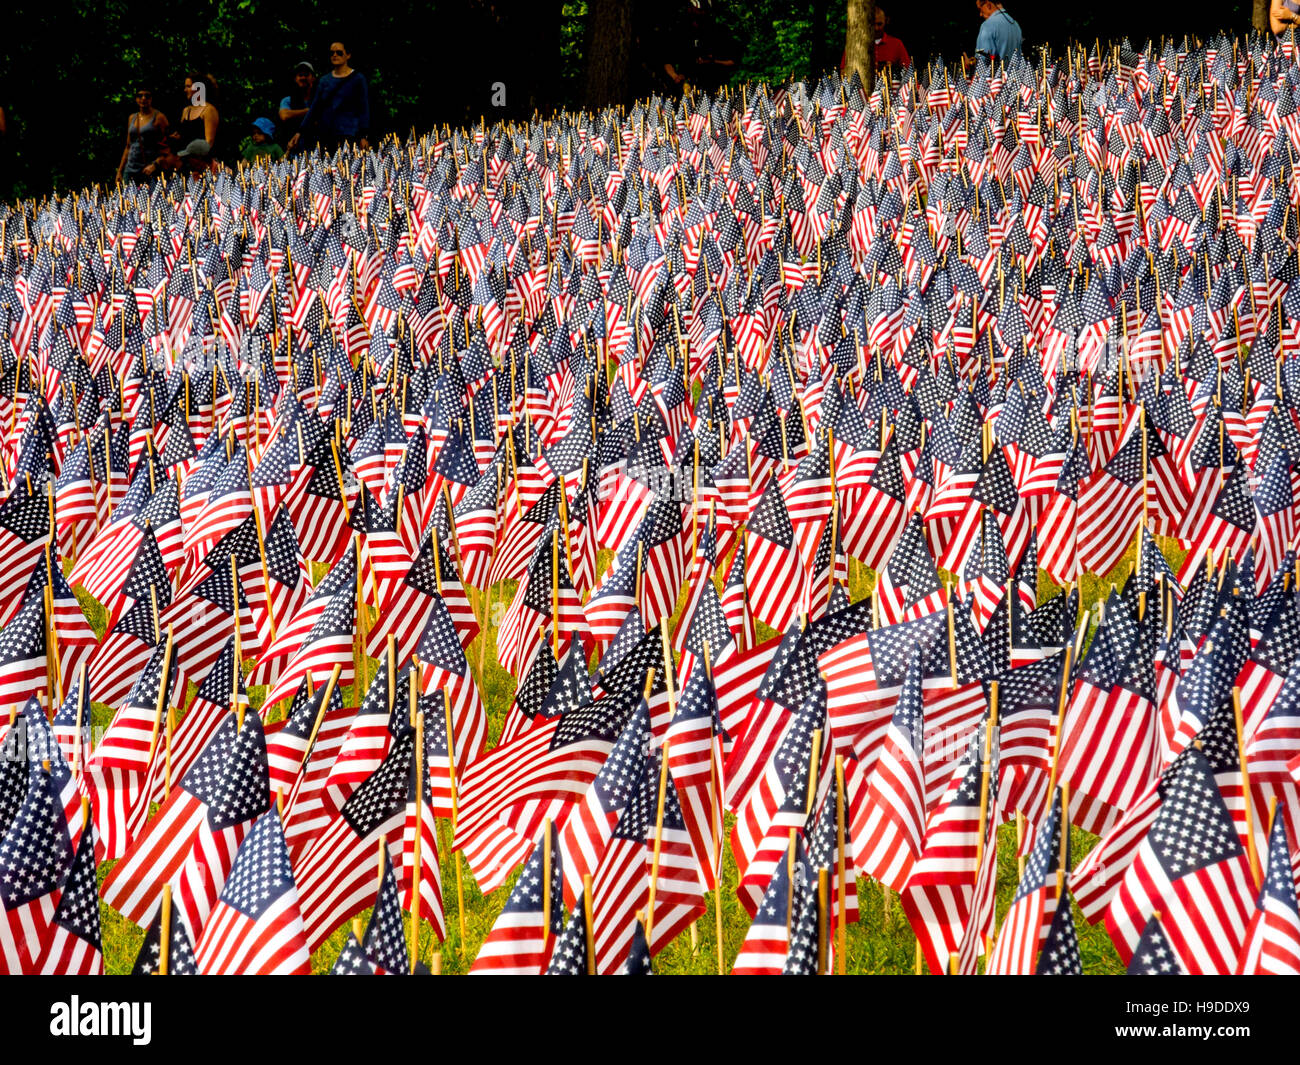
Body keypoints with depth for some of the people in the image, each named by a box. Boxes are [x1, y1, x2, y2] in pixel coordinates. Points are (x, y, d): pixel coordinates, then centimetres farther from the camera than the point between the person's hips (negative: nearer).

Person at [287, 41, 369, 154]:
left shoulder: (357, 78, 6)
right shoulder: (324, 81, 18)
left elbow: (364, 109, 3)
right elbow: (313, 109, 17)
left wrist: (363, 136, -6)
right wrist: (300, 132, 9)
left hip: (348, 135, -4)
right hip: (325, 135, 4)